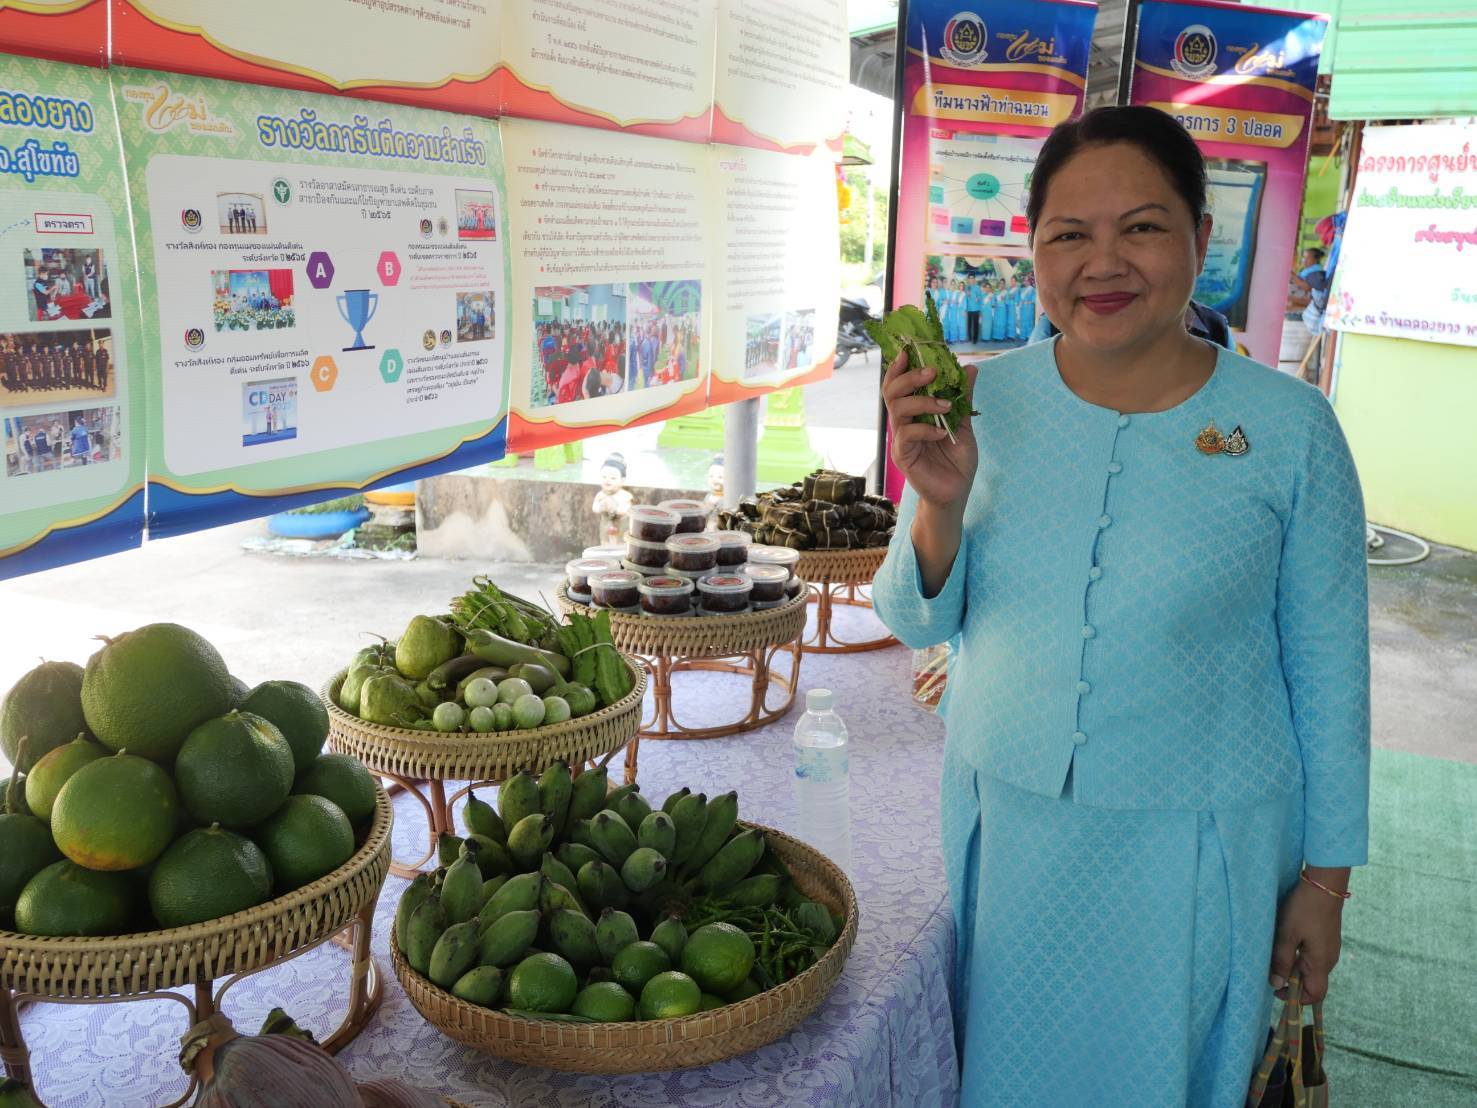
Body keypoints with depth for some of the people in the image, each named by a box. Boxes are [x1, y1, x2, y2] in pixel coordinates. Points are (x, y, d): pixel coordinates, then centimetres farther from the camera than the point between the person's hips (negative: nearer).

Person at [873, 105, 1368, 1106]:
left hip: (1195, 845, -2)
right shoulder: (984, 404, -7)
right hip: (1004, 824, 2)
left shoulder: (1289, 429, -11)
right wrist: (942, 503, -22)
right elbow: (920, 621, -2)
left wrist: (1325, 878, 2)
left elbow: (1328, 665, -3)